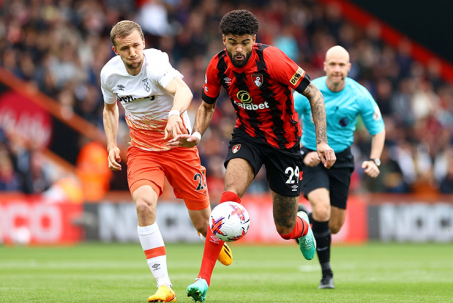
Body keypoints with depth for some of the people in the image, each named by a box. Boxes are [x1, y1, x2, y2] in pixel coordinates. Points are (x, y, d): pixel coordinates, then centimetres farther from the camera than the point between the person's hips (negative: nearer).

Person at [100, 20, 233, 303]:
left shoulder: (155, 63, -24)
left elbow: (183, 91, -45)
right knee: (144, 203, -27)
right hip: (142, 148, 3)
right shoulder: (110, 73, -7)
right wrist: (112, 145, 3)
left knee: (203, 224, 3)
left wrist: (175, 113, -65)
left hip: (178, 143, -3)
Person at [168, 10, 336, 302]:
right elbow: (207, 105, 7)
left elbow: (314, 94, -17)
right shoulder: (219, 65, -12)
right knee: (230, 194, -28)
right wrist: (196, 135, -13)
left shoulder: (272, 59, -25)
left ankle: (302, 224, 48)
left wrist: (322, 142, -24)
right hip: (247, 134, 2)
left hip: (284, 141, -2)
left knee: (285, 229, 5)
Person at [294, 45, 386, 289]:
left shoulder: (360, 96, -10)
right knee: (322, 211, -26)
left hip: (341, 159, 3)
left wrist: (374, 160, -13)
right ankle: (326, 272, -10)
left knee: (334, 226, 3)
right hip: (312, 158, -3)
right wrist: (301, 154, -18)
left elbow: (378, 129, 2)